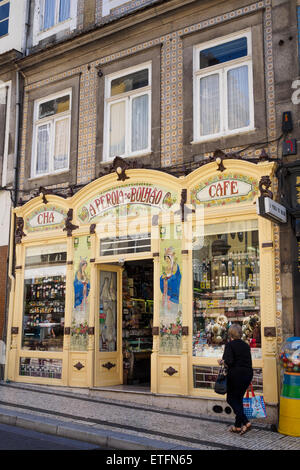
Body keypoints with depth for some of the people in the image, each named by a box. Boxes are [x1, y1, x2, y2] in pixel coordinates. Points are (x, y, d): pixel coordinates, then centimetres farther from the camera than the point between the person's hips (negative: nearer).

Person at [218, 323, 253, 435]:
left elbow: (228, 362, -20)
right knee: (238, 399, 17)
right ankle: (238, 425, 18)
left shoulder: (230, 345, -11)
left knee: (231, 399, 7)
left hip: (236, 375, -7)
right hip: (248, 374, 7)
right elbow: (249, 362, 13)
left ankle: (245, 422, -6)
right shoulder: (246, 345, 9)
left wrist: (221, 361, -1)